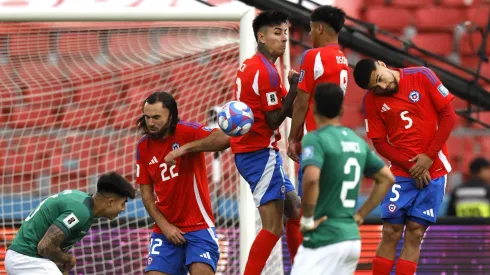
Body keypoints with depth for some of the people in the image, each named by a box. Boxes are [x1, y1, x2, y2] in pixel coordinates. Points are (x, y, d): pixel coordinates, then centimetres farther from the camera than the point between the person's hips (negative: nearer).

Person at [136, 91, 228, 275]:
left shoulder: (186, 132, -10)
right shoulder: (143, 148, 3)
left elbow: (223, 139, -28)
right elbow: (146, 195, 6)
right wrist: (165, 227, -5)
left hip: (198, 226, -4)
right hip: (166, 230, 4)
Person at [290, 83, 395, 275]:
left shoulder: (315, 139, -9)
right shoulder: (358, 142, 13)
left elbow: (311, 178, -27)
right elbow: (387, 178, 20)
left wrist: (307, 219, -15)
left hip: (324, 239, -7)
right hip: (353, 238, 8)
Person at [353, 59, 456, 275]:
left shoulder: (422, 77, -6)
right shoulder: (372, 100, -3)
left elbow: (448, 115, -3)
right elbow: (379, 142, -1)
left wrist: (429, 155, -9)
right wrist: (410, 165, -13)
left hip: (434, 169, 0)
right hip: (400, 173, 0)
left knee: (415, 233, -1)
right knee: (391, 233, -6)